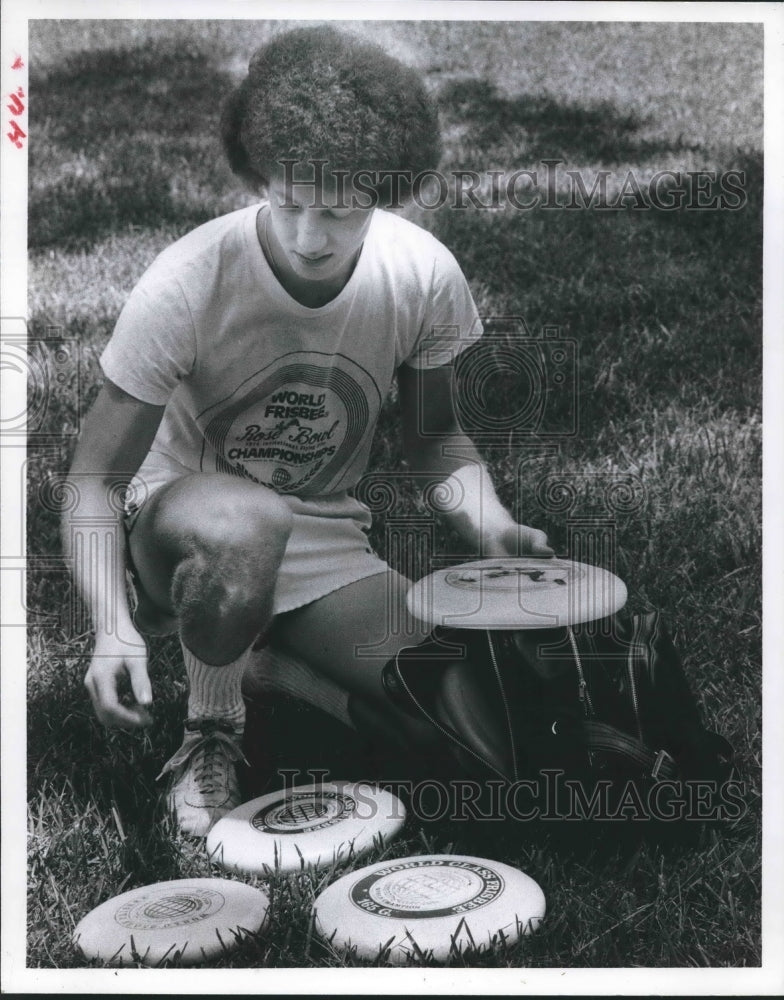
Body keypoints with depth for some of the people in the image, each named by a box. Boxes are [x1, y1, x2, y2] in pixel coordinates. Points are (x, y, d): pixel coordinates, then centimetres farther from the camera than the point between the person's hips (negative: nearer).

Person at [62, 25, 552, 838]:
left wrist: (491, 527, -14)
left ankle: (273, 670, 12)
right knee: (243, 525, -42)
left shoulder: (424, 276, -14)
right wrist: (113, 628, -35)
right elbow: (95, 478, -20)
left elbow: (433, 435, 5)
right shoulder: (185, 286, -25)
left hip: (323, 547, 4)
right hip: (181, 524, -3)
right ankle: (208, 737, -11)